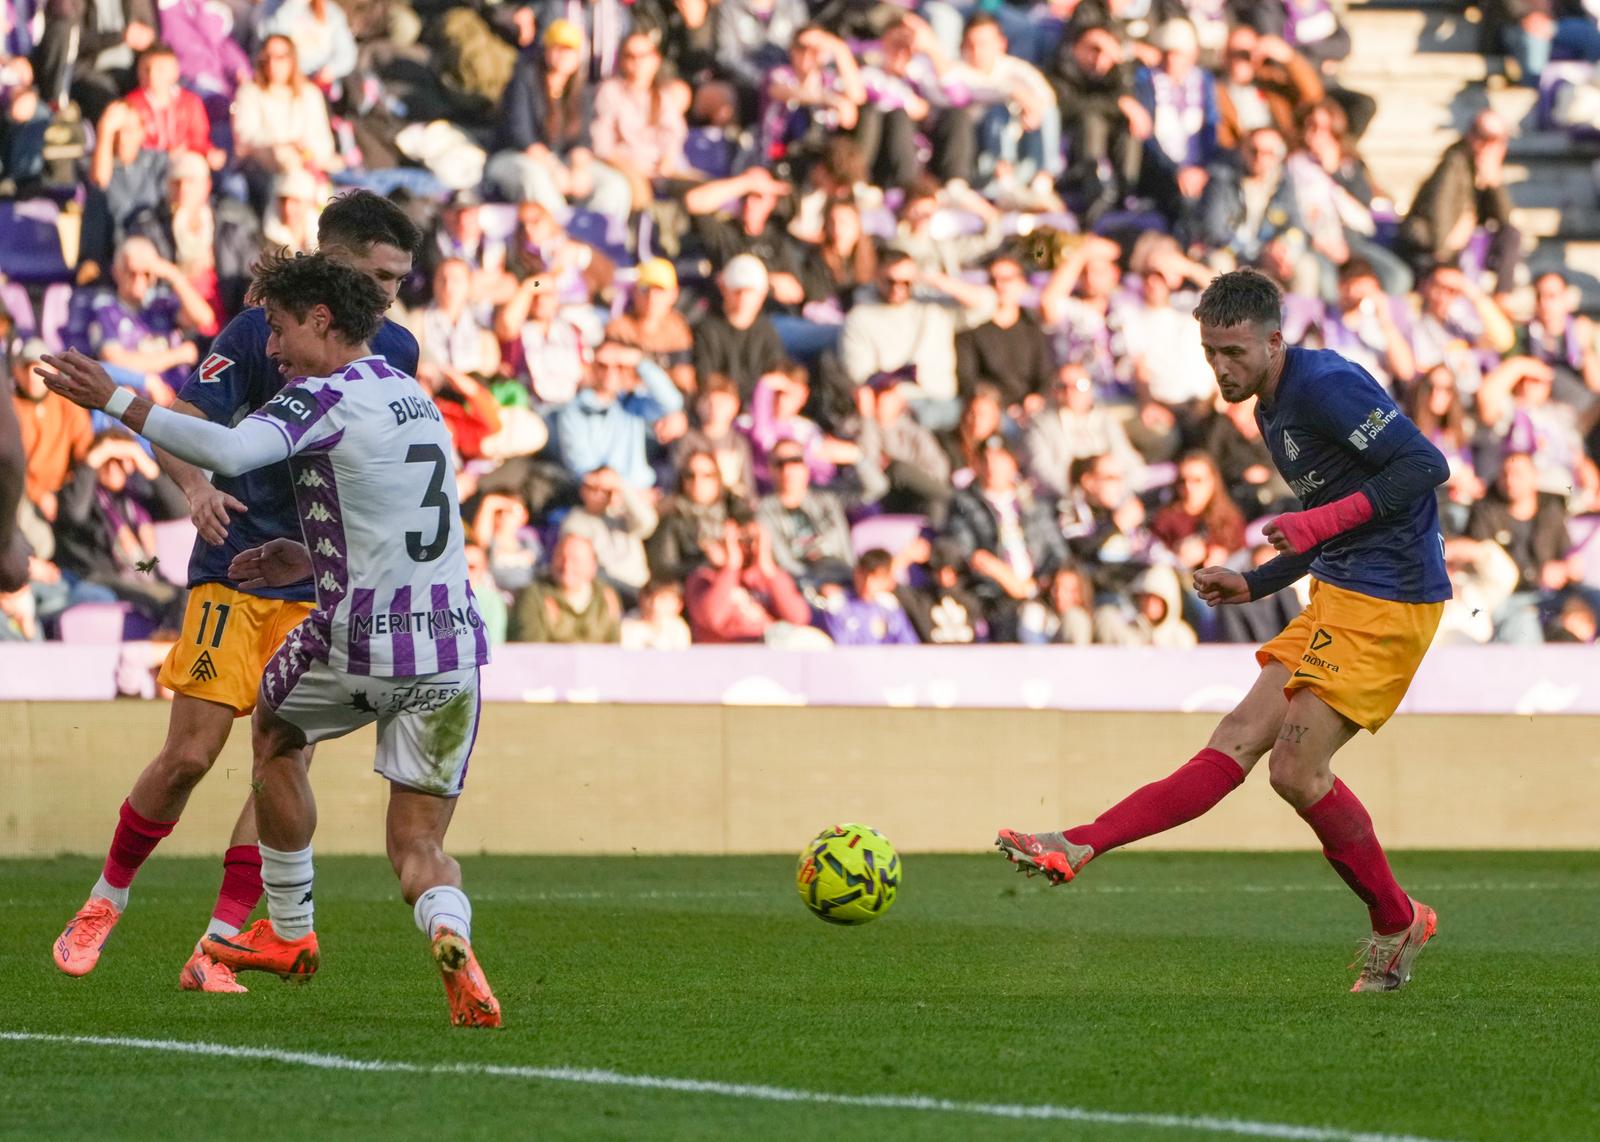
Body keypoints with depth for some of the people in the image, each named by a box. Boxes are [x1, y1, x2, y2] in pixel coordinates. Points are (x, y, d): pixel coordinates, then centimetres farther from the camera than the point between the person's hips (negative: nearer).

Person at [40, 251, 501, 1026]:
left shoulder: (324, 397, -10)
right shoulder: (414, 397, 16)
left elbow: (229, 452, -29)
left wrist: (116, 401, -22)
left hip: (357, 643, -5)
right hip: (451, 643, 5)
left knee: (274, 734, 28)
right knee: (418, 847, 8)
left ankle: (290, 933, 37)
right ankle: (450, 936, -26)